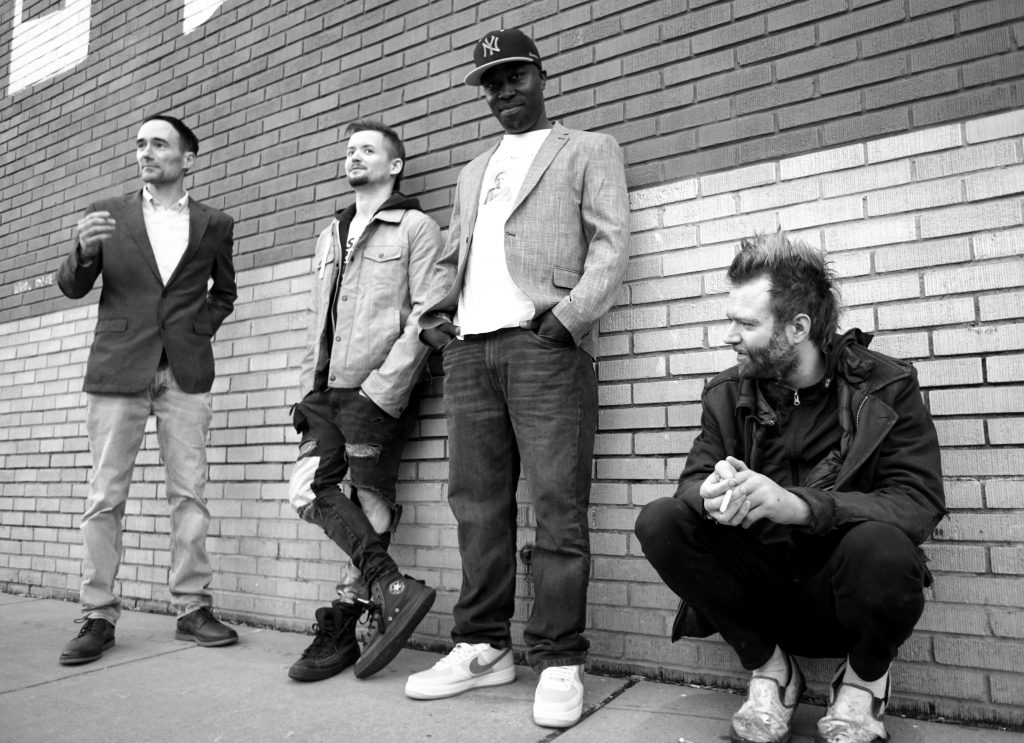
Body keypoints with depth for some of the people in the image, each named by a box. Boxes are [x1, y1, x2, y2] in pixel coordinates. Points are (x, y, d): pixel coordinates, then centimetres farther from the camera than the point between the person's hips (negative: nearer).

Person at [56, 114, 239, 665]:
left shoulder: (214, 224, 10)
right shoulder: (108, 214, 9)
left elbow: (224, 292, 22)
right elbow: (73, 288, 6)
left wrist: (199, 331, 5)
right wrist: (83, 251, -15)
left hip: (185, 373, 0)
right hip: (118, 370, 0)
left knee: (188, 494, 0)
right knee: (104, 497, 1)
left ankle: (192, 608, 8)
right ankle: (98, 616, 9)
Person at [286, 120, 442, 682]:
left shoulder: (415, 226, 2)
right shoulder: (330, 235, 24)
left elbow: (425, 317, -8)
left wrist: (379, 391, -16)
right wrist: (307, 389, 12)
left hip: (378, 393, -6)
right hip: (327, 390, 7)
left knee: (371, 505, -4)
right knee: (307, 490, -8)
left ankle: (340, 628, 8)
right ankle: (393, 586, -3)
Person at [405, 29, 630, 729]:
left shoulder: (589, 149, 13)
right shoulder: (473, 172, 29)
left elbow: (612, 244, 0)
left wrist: (569, 315, -14)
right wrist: (437, 306, 7)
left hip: (546, 346, -5)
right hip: (470, 350, 6)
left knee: (558, 508, -7)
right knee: (478, 506, 4)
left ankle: (559, 663, 1)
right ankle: (483, 648, 14)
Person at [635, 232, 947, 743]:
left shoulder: (886, 387, -8)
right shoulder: (728, 393, 1)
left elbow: (920, 504, -18)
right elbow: (693, 479, -3)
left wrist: (799, 505, -35)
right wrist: (711, 495, -30)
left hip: (840, 591, -2)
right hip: (760, 593, 2)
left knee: (879, 544, -35)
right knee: (660, 521, -21)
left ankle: (864, 679, 2)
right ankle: (767, 667, 1)